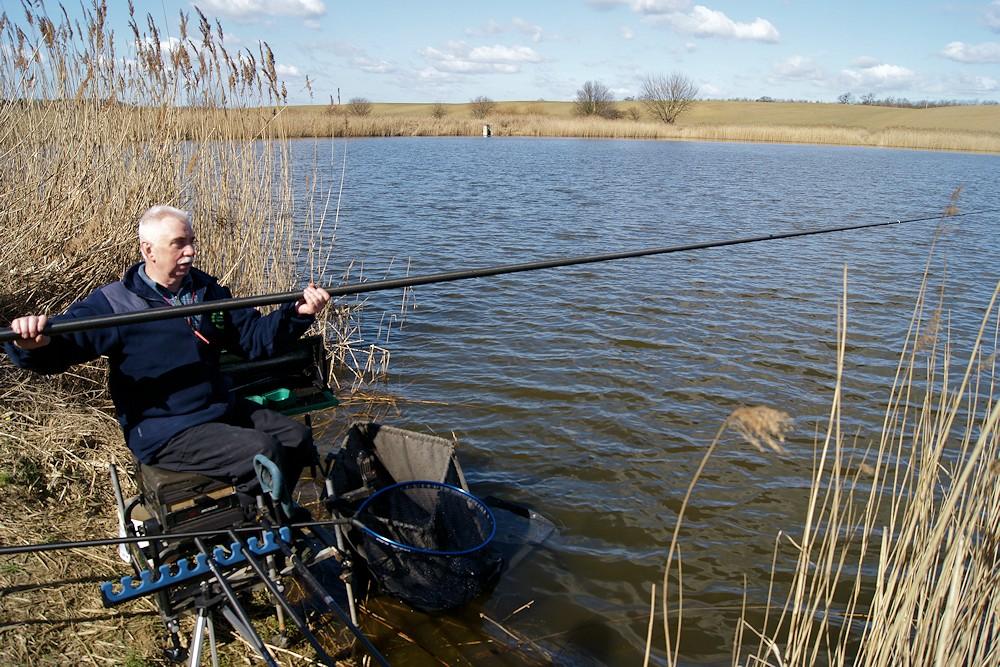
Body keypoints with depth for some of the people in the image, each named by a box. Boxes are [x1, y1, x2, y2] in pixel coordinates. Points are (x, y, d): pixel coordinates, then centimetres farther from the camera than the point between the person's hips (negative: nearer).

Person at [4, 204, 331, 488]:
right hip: (163, 432, -7)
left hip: (222, 410, 7)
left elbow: (254, 337, 8)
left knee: (298, 436, 5)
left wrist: (297, 313, -8)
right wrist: (31, 345, -41)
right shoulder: (114, 303, -10)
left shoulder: (207, 289, 8)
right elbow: (57, 349, -17)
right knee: (264, 451, -23)